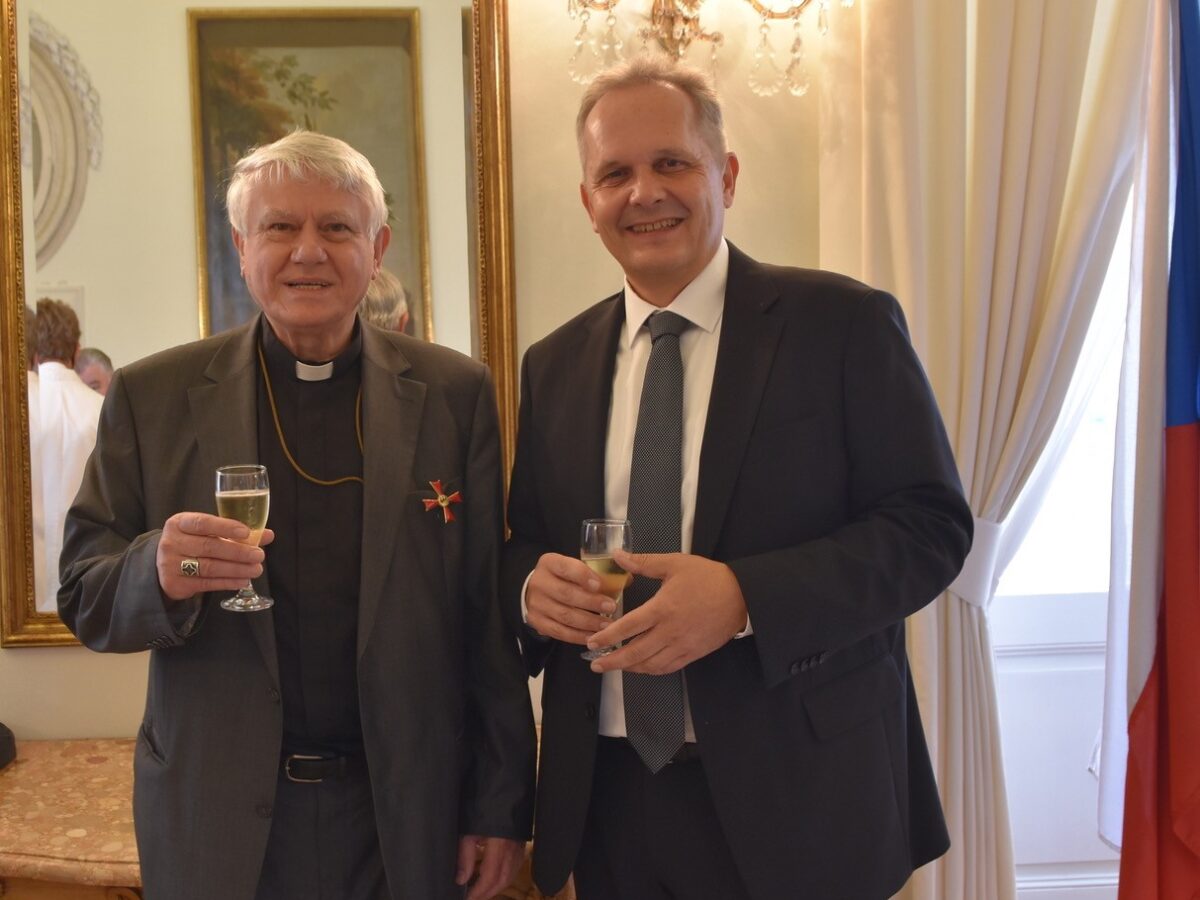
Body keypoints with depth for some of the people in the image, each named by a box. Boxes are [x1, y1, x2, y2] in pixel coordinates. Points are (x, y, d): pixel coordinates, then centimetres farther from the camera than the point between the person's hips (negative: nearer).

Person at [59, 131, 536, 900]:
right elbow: (85, 598, -1)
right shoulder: (151, 396, -2)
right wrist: (159, 570, -23)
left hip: (409, 816, 0)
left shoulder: (454, 394, -3)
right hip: (217, 822, 1)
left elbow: (490, 613, -2)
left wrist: (502, 806, -2)